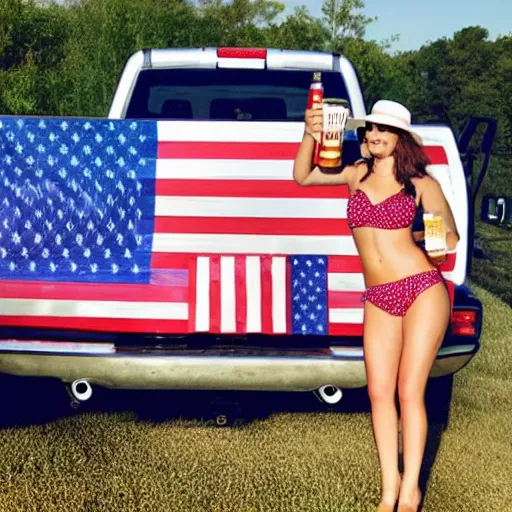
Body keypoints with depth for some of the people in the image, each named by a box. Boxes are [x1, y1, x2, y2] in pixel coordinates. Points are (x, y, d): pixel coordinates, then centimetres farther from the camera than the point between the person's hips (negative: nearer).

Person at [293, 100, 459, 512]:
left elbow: (450, 237, 9)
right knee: (379, 392, 2)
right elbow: (302, 177, 6)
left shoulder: (420, 183, 2)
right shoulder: (357, 174, 9)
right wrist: (311, 135, -8)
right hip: (379, 300, 3)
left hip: (423, 290, -3)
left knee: (410, 391, -2)